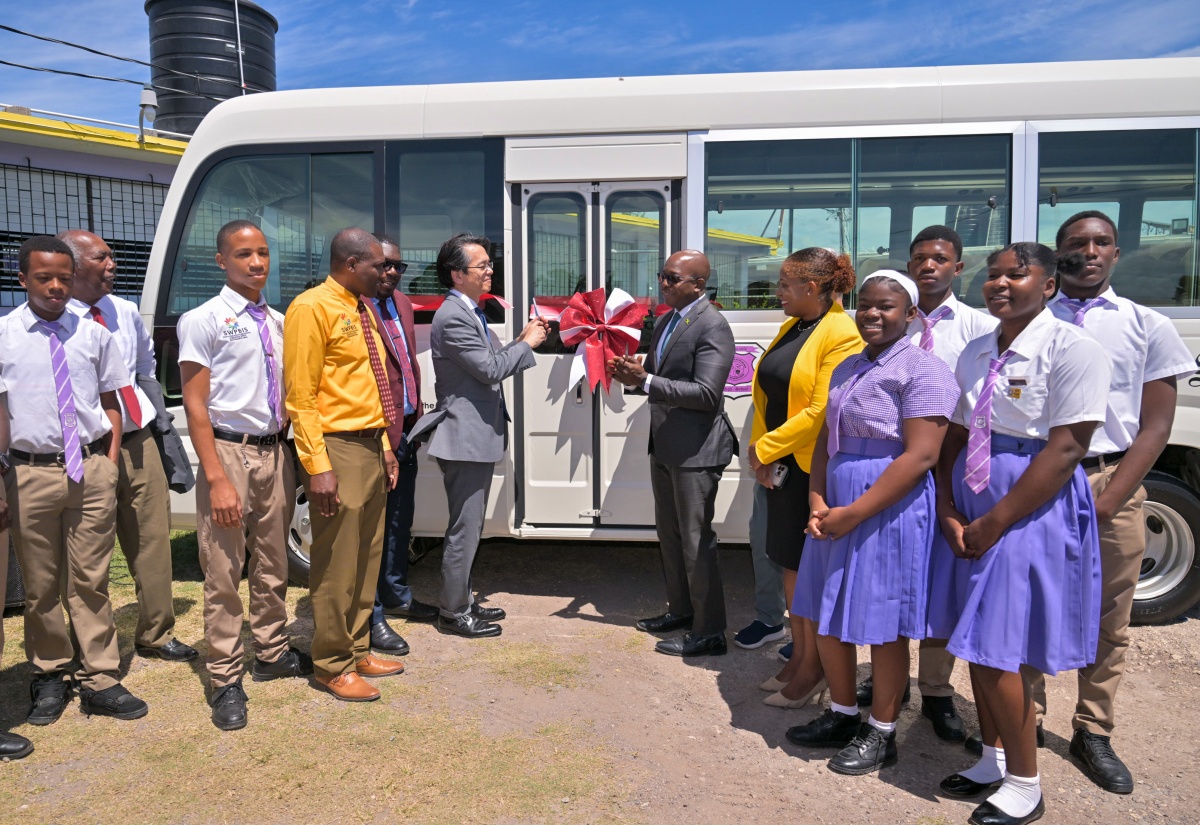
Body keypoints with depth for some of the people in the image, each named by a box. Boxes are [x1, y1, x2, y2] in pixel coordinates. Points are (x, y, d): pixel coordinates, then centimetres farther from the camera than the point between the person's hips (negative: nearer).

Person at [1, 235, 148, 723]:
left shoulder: (94, 334, 7)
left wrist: (110, 462, 4)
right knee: (40, 585, 11)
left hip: (92, 469, 1)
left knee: (90, 582, 7)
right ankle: (49, 678, 27)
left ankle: (100, 682, 15)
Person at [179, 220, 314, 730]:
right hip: (230, 452, -5)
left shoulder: (278, 322, 11)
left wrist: (290, 448, 8)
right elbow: (195, 405, -10)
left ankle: (272, 653, 31)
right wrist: (217, 479, -15)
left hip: (276, 452, 6)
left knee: (273, 564, 15)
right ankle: (225, 679, 14)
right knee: (224, 573, 1)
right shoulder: (203, 321, -6)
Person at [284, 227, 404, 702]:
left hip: (372, 448, 9)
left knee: (367, 560, 14)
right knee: (336, 565, 0)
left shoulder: (361, 310, 17)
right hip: (338, 449, -9)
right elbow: (300, 394, -15)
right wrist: (318, 466, -19)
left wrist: (385, 445, 17)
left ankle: (358, 652, 27)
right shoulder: (312, 308, -10)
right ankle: (332, 666, 14)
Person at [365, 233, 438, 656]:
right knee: (374, 526, 2)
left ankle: (396, 596, 39)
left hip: (405, 433, 9)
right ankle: (371, 617, 16)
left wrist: (417, 419, 15)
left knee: (399, 522, 21)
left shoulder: (402, 303, 13)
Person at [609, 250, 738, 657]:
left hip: (695, 451, -9)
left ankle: (709, 631, 13)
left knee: (695, 540, -1)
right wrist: (634, 375, -3)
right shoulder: (667, 321, 12)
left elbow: (706, 394, -24)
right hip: (664, 445, 9)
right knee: (669, 534, 20)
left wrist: (646, 381, -27)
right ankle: (681, 610, 37)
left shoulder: (712, 327, -16)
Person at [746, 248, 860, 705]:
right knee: (790, 561, 15)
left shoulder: (842, 334, -16)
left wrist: (765, 447, -14)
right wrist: (760, 451, 0)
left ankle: (814, 668, 20)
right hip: (781, 468, 8)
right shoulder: (791, 327, 11)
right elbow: (766, 394, 11)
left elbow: (822, 412, -22)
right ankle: (799, 654, 30)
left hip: (816, 470, -8)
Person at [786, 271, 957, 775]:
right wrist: (817, 501, -3)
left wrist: (853, 513, -20)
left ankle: (881, 734, 24)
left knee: (883, 625, 5)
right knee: (825, 615, 14)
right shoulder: (847, 369, 13)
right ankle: (843, 716, 34)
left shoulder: (922, 370, -12)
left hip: (889, 510, -8)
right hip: (836, 509, 8)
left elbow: (920, 456, -19)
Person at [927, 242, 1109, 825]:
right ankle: (994, 757, 31)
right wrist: (948, 510, -4)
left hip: (1032, 509, -7)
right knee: (974, 641, 13)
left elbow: (1066, 450, -17)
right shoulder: (977, 353, 9)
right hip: (969, 508, 7)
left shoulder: (1071, 348, -11)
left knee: (995, 652, -3)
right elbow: (956, 435, 9)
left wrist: (995, 523, -16)